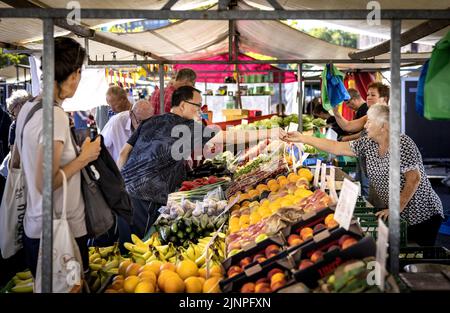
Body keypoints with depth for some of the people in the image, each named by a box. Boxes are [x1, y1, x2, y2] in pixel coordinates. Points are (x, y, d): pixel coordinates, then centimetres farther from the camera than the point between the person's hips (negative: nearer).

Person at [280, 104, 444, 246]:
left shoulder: (403, 144, -19)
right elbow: (337, 147, 3)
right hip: (397, 214, 7)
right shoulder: (368, 143, 2)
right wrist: (302, 138, 0)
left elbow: (414, 179, -21)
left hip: (422, 215, -6)